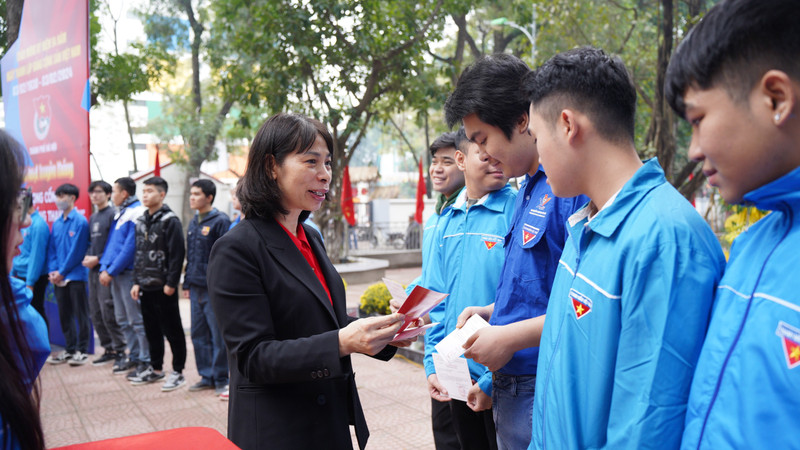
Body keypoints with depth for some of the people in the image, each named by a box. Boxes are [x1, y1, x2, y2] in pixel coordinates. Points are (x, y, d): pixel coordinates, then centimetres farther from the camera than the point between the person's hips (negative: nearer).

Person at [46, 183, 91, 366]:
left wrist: (62, 272, -12)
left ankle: (82, 350, 10)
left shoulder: (80, 221, -10)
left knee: (81, 315, 2)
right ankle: (69, 349, 22)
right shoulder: (57, 223, 11)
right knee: (64, 315, 12)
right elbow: (52, 249, 13)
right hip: (59, 277, 7)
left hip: (76, 275, -7)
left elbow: (77, 250, -13)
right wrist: (52, 270, -1)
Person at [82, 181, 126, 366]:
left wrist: (98, 259, -15)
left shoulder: (113, 214, -9)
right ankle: (108, 348, 19)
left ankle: (119, 349, 1)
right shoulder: (93, 217, 17)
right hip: (93, 269, 9)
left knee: (108, 311, -9)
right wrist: (87, 256, 5)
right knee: (96, 312, 10)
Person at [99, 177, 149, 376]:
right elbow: (110, 243, 19)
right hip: (115, 274, 10)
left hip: (129, 273, -9)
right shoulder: (120, 214, 17)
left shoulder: (136, 213, -13)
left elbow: (130, 247, -19)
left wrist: (112, 271, -17)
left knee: (136, 319, -5)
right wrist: (104, 268, 8)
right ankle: (134, 356, 24)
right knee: (123, 320, 14)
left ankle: (146, 360, 2)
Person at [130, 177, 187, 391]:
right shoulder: (141, 221, 13)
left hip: (163, 287, -7)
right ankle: (155, 369, 28)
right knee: (151, 329, 15)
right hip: (146, 287, 7)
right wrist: (137, 281, 12)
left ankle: (177, 371, 10)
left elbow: (177, 254, -15)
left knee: (172, 329, 1)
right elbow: (139, 253, 17)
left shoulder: (170, 221, -10)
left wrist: (171, 283, -17)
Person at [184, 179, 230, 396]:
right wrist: (187, 283, 17)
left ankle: (221, 378, 11)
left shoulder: (220, 221, -9)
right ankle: (206, 376, 22)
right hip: (196, 288, 8)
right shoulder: (193, 223, 14)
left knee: (218, 335, 0)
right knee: (198, 334, 11)